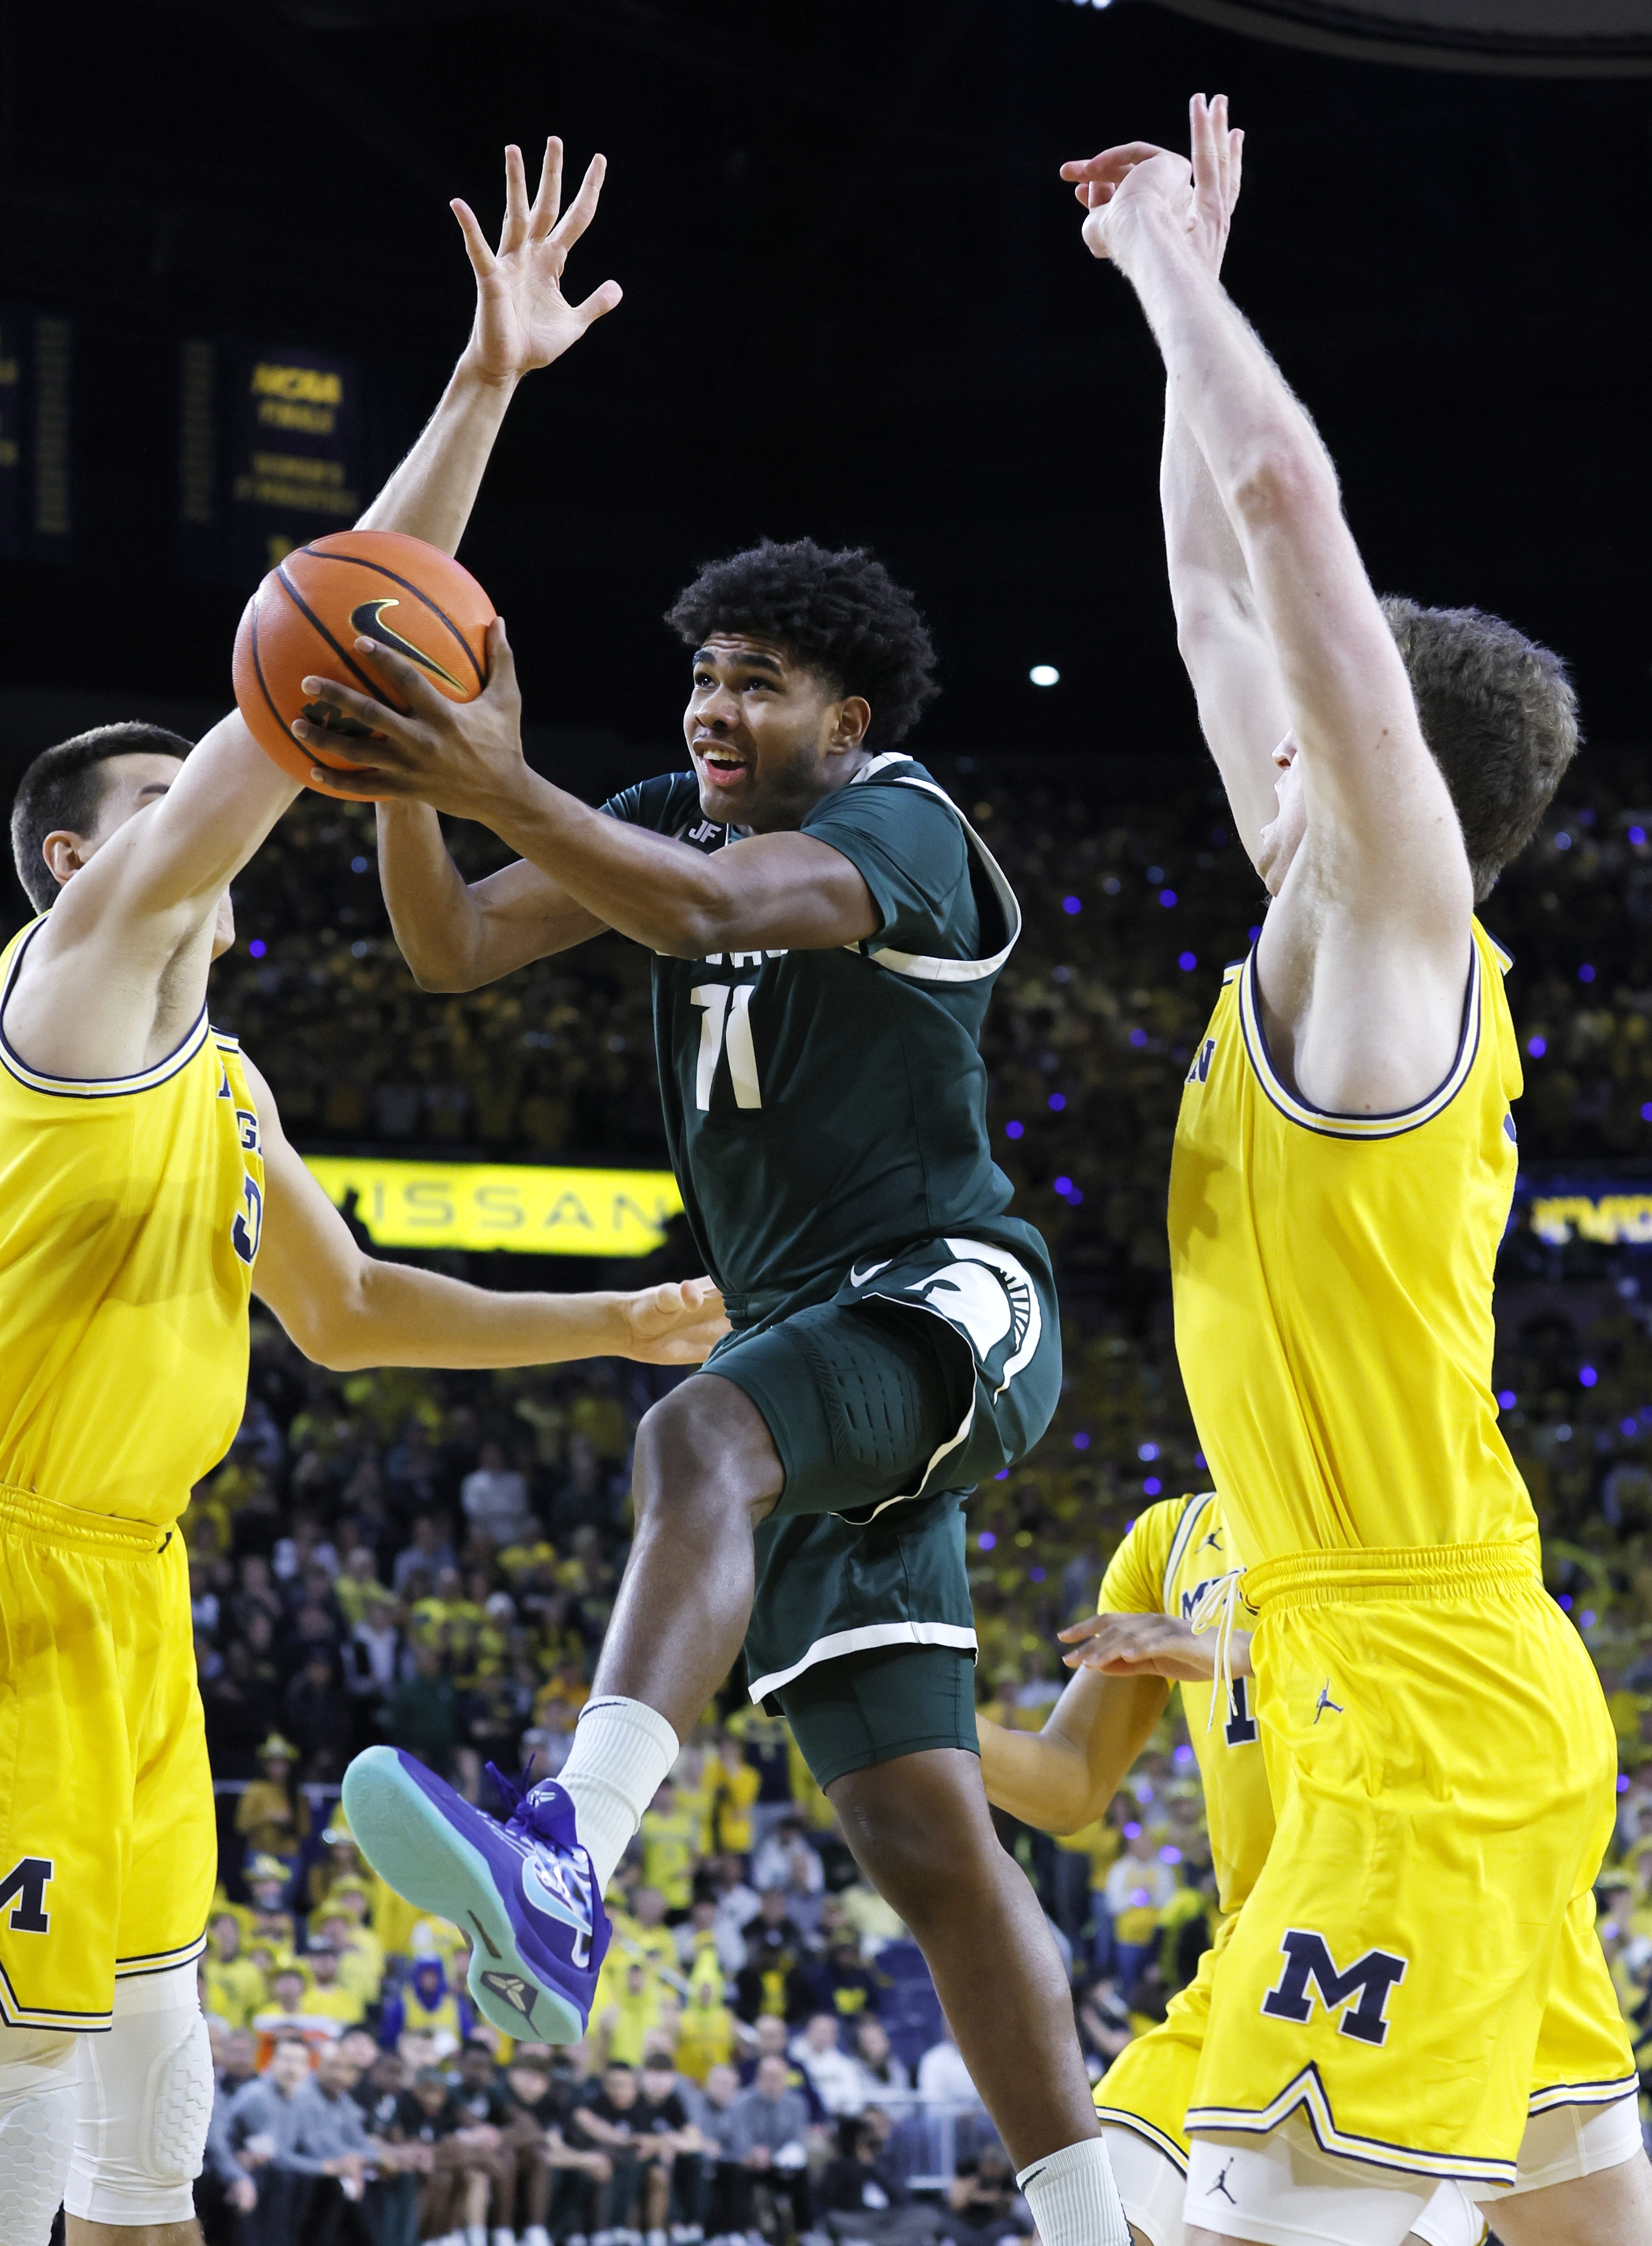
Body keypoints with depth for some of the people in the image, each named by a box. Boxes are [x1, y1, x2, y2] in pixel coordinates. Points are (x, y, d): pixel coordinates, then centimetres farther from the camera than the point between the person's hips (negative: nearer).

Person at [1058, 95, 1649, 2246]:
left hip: (1426, 1704, -10)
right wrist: (1178, 284, 25)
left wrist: (1172, 252, -2)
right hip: (1475, 1697, 10)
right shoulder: (1349, 950, 14)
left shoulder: (1393, 926, -8)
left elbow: (1290, 503, -14)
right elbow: (1231, 594, 22)